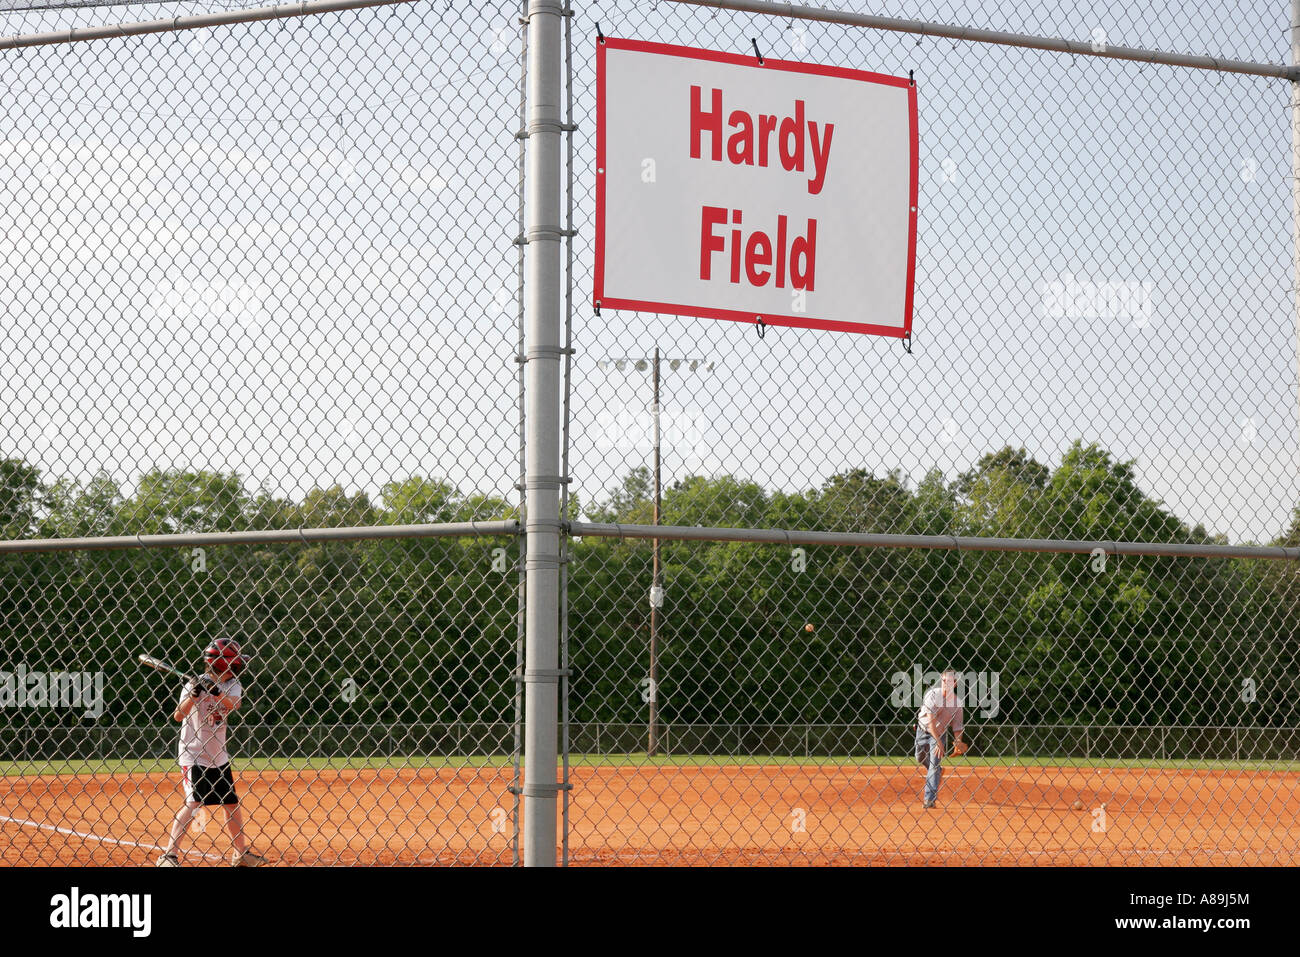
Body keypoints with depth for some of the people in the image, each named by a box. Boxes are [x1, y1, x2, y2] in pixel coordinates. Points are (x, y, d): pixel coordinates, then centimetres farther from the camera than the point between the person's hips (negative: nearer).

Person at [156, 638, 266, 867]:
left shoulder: (231, 684, 3)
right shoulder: (196, 684, -12)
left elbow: (234, 704, -18)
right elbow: (178, 716, -20)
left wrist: (215, 693, -34)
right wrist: (193, 696, -35)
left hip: (218, 756, 6)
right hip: (193, 754, -6)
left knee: (232, 803, 12)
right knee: (193, 801, -19)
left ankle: (241, 854, 25)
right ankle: (169, 855, -18)